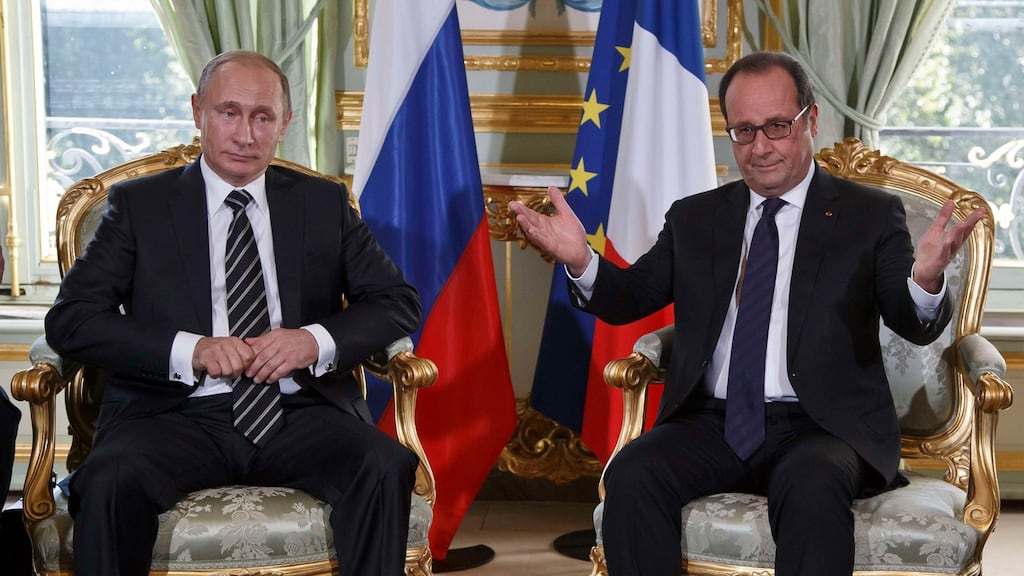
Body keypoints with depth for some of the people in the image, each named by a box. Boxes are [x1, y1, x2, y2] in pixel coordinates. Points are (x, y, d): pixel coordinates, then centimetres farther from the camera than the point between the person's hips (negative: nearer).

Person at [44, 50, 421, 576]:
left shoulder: (324, 203, 15)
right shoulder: (139, 204, 10)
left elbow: (399, 302, 11)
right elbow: (69, 319, 1)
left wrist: (317, 340, -9)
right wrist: (189, 350, -14)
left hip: (301, 410, 2)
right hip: (177, 412, -1)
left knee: (387, 467, -29)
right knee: (109, 480, -33)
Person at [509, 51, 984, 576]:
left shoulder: (869, 215, 6)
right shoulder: (694, 218, 15)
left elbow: (916, 327, -5)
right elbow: (629, 300, 11)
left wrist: (924, 280, -29)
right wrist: (581, 260, -11)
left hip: (819, 426, -2)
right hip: (712, 423, 3)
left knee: (813, 487, -35)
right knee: (631, 474, -27)